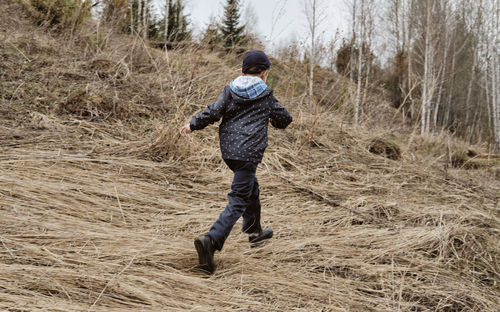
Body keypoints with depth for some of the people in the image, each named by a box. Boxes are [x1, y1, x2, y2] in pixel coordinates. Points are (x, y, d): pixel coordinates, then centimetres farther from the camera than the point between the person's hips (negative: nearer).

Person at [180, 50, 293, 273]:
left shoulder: (229, 90, 5)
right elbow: (284, 120, 11)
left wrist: (192, 125, 7)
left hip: (228, 150, 6)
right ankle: (211, 241, -24)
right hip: (249, 152, -6)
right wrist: (270, 118, 31)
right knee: (238, 200, -7)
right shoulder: (266, 96, 0)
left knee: (251, 187, 27)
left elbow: (213, 113, -5)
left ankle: (254, 229, 45)